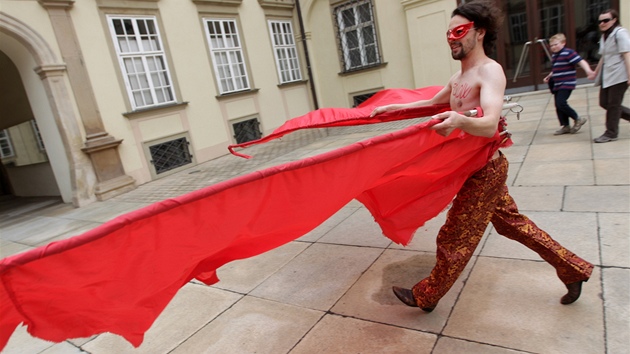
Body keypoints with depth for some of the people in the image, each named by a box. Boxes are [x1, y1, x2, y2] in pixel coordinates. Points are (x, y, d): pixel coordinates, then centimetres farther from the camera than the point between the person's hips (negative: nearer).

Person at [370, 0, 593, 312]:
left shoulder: (489, 71, -19)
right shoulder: (459, 78, 11)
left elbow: (490, 125, -35)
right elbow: (431, 103, 27)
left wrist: (459, 121, -55)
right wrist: (393, 108, 21)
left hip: (484, 171, -10)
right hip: (479, 168, 10)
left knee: (454, 239, 3)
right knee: (512, 223, 21)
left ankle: (425, 296, 20)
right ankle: (574, 270, 36)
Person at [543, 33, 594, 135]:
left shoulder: (569, 53, -12)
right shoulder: (554, 56, 14)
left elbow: (581, 61, -22)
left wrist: (588, 70, -36)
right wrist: (549, 76, 22)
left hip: (567, 84, -9)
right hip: (557, 85, 9)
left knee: (561, 103, -18)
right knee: (558, 105, 7)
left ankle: (578, 119, 0)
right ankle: (565, 126, 16)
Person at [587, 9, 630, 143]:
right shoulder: (604, 36, 18)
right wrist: (596, 72, 29)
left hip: (619, 76, -8)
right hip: (607, 76, 8)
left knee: (613, 104, -4)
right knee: (604, 103, 5)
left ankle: (611, 133, 5)